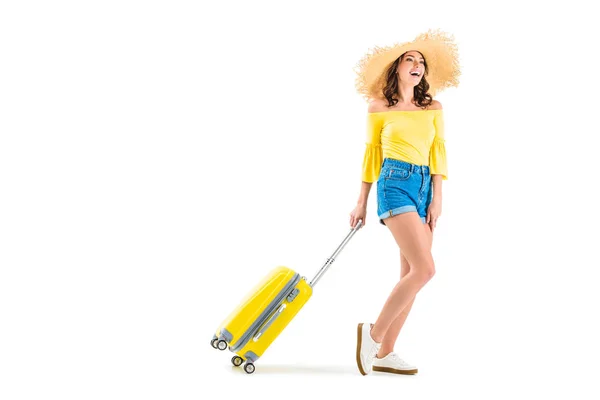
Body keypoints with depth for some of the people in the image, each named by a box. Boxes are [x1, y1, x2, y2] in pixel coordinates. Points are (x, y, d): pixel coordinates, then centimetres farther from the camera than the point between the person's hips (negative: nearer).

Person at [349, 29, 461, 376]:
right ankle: (373, 332, -5)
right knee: (425, 269, -19)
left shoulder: (433, 108, 11)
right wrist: (362, 203, 9)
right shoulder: (379, 108, 3)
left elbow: (438, 153, 7)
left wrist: (437, 199, -3)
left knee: (411, 275, 3)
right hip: (396, 183, -5)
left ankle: (384, 353, 10)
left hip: (426, 187, 5)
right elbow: (372, 154, 7)